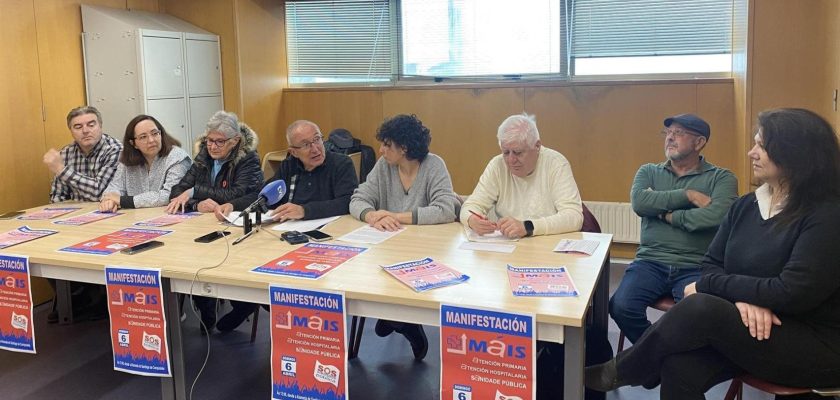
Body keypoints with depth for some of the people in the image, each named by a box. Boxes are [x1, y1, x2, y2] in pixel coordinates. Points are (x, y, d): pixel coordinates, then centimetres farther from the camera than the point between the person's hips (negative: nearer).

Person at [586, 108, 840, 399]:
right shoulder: (746, 206, 8)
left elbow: (791, 293, -22)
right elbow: (712, 264, 6)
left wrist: (707, 285, -13)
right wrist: (742, 297, -18)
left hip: (815, 346, -5)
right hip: (753, 326, 6)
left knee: (700, 308, -29)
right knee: (681, 366, -26)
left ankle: (620, 372, -7)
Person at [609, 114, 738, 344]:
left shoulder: (721, 178, 6)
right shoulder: (649, 172, 15)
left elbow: (716, 215, -15)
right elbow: (639, 202, -7)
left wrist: (666, 215, -6)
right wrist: (688, 195, -10)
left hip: (696, 268, -2)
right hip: (650, 262, 3)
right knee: (621, 307, -23)